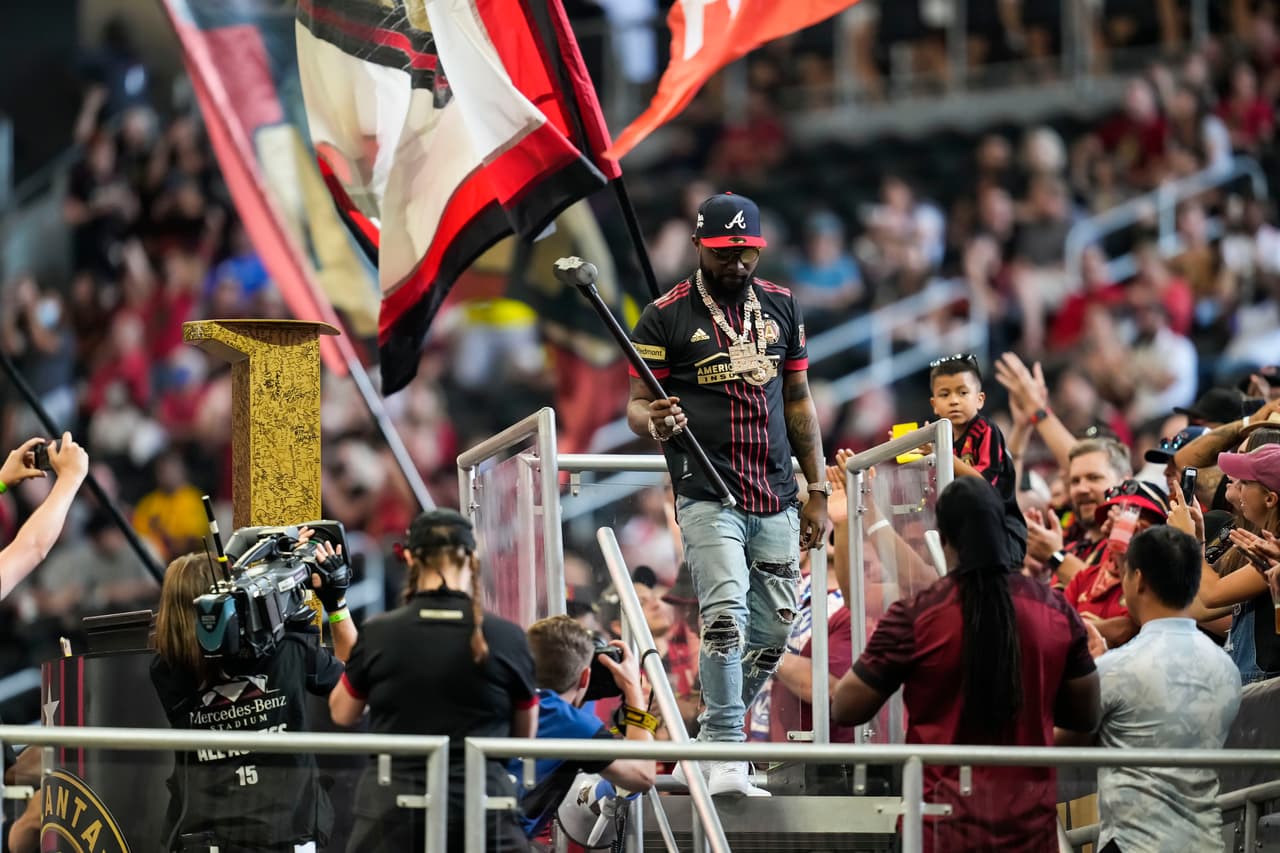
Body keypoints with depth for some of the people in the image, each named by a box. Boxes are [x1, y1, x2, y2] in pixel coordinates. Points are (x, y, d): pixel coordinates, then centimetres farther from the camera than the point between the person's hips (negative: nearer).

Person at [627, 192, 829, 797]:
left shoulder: (781, 307, 12)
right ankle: (725, 758, -17)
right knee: (726, 618, -20)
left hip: (776, 501, 5)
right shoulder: (667, 316, -1)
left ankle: (715, 735, 20)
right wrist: (653, 421, -24)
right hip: (708, 497, -5)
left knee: (771, 634, 4)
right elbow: (636, 406, 1)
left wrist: (817, 490, 12)